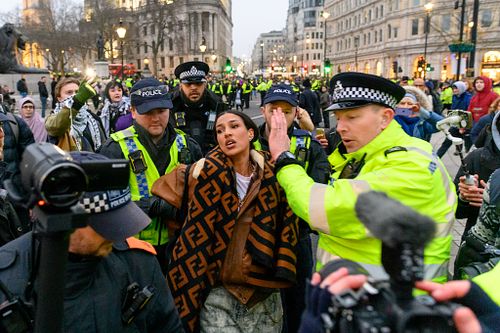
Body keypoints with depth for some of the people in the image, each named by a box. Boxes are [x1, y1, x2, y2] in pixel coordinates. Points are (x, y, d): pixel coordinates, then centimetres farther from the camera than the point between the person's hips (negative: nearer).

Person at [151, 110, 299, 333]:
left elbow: (285, 228, 9)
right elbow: (162, 189, 2)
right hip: (219, 295, -2)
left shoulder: (273, 176, -2)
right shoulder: (208, 172, -9)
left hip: (266, 294, 3)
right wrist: (189, 228, 4)